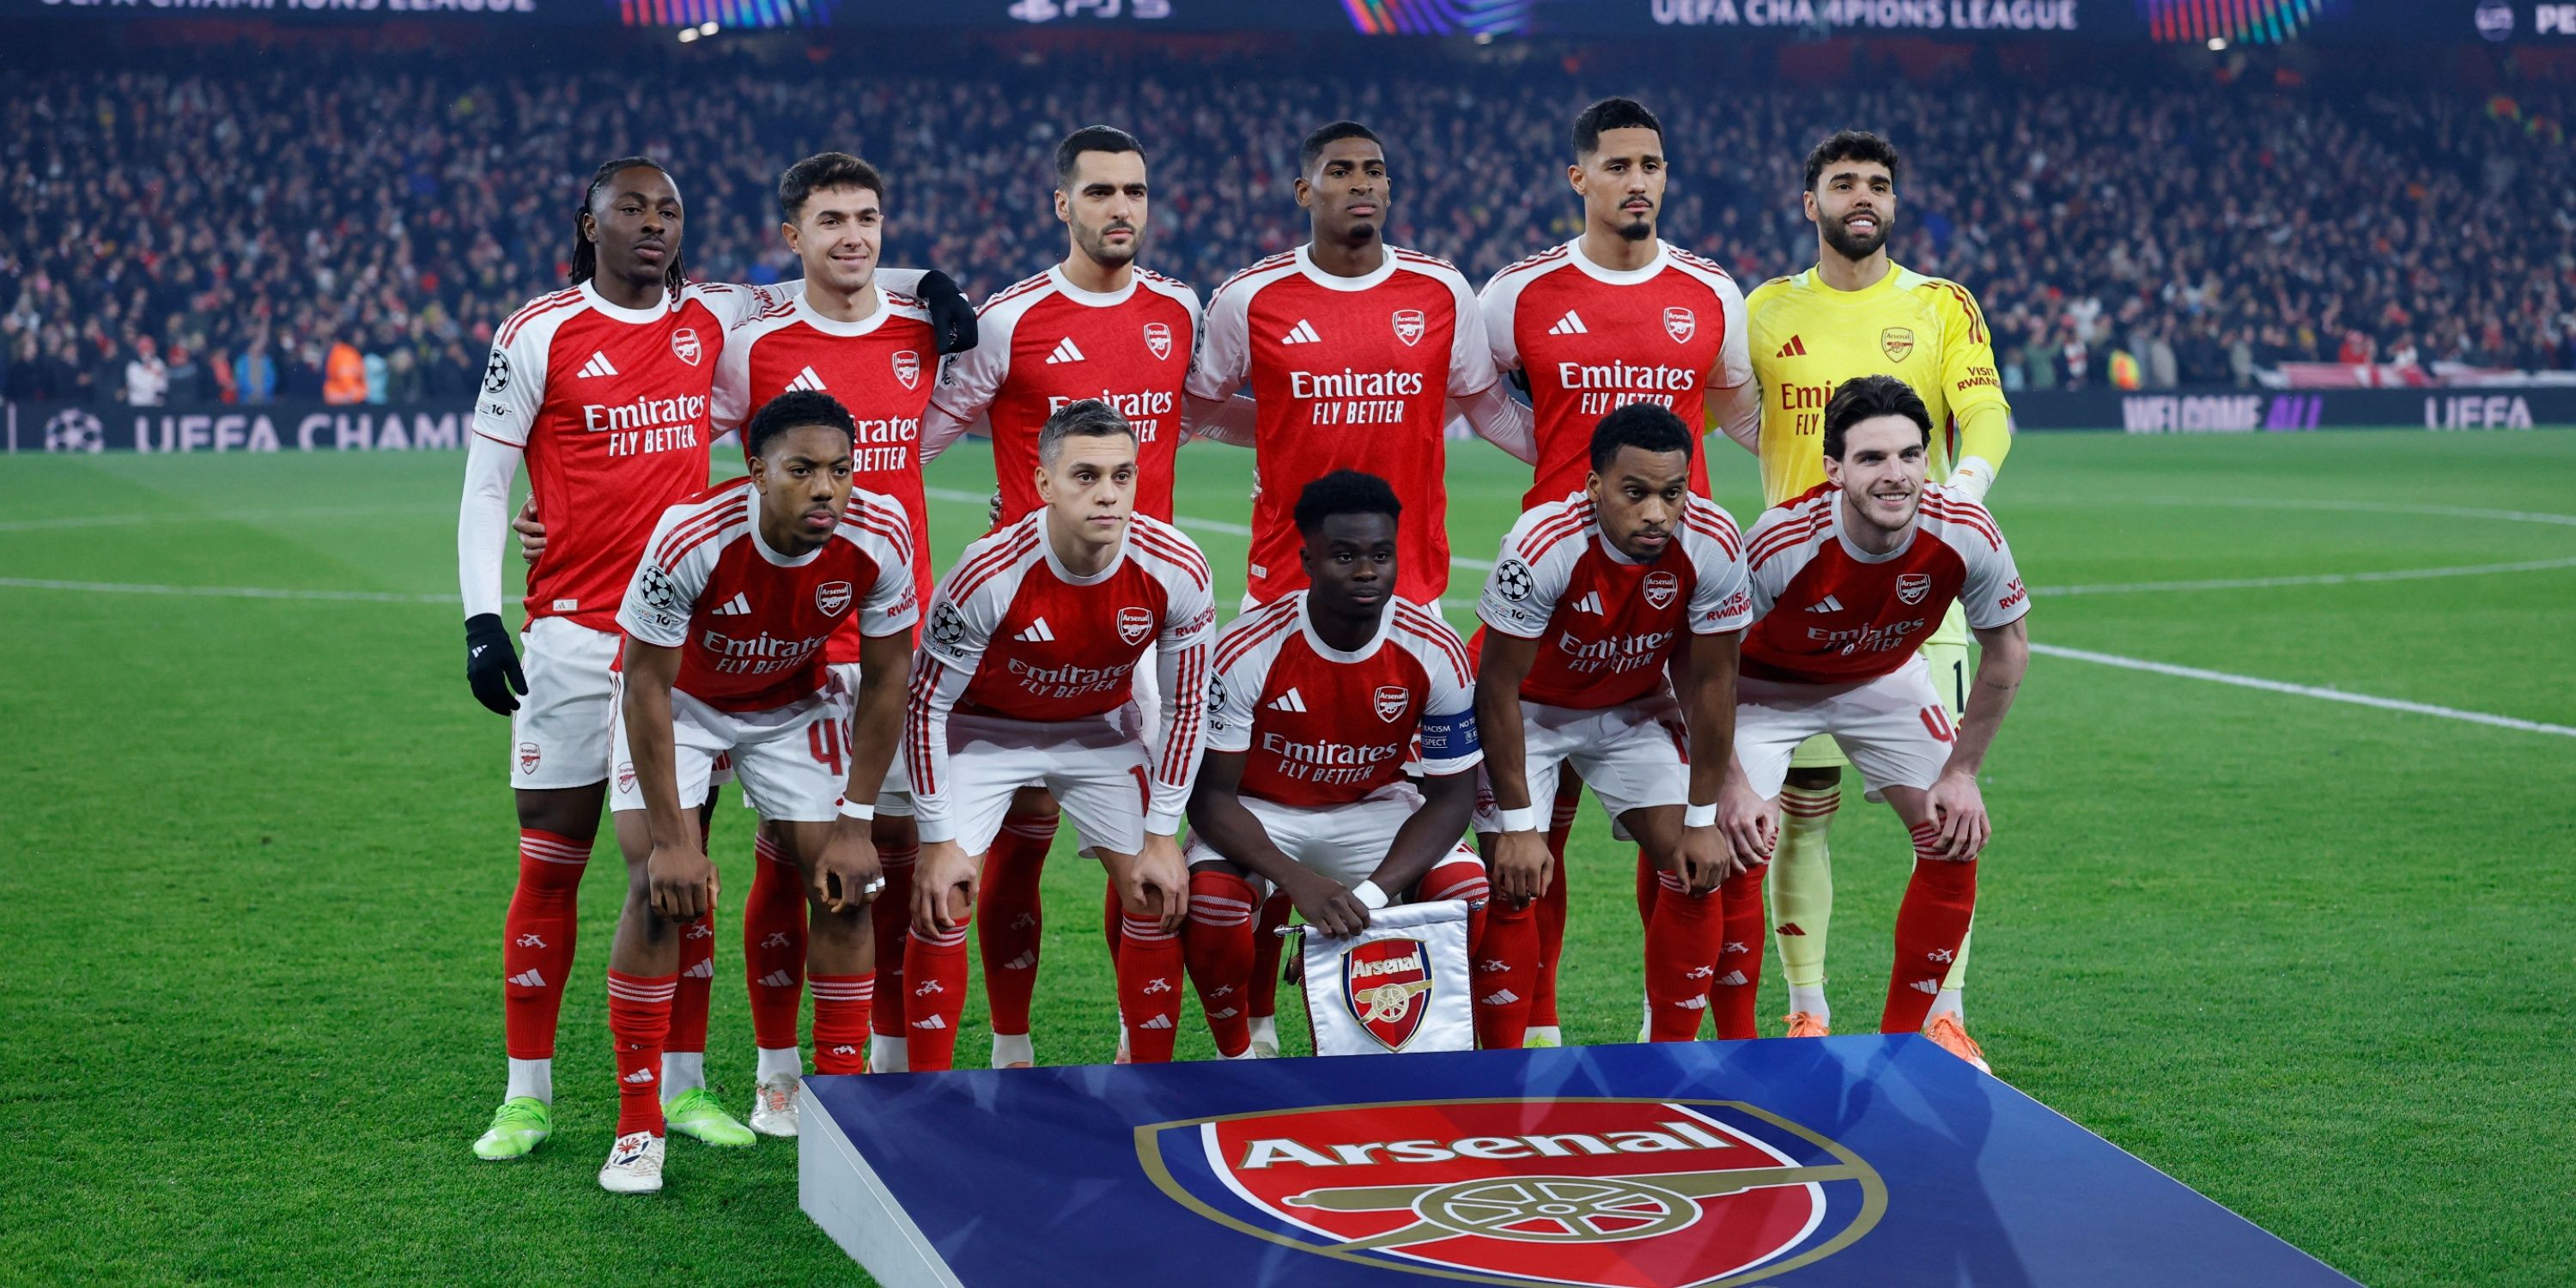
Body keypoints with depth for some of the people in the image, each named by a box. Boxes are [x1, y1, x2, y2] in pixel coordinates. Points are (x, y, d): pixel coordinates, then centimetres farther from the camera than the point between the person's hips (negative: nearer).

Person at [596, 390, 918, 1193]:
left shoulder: (878, 539, -28)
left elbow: (886, 678, -12)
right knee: (660, 887, -17)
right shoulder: (691, 539, -36)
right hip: (680, 698, -3)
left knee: (846, 886, -7)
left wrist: (855, 822, -12)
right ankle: (638, 1126, -7)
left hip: (794, 703, 3)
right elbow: (647, 686, -25)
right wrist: (672, 838, -24)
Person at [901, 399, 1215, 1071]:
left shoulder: (1178, 572, -25)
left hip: (1101, 727, 2)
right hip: (984, 729, -2)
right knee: (939, 902, -12)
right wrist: (940, 840, -18)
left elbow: (1186, 706, -10)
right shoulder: (988, 575, -33)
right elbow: (926, 703, -19)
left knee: (1159, 896, -6)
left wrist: (1161, 835, -11)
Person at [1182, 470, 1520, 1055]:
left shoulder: (1436, 653, -19)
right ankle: (1237, 1058, -5)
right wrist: (1298, 881, -37)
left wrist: (1371, 893, -29)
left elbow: (1451, 795, -13)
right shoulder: (1245, 652, -25)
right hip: (1259, 813, -2)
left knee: (1473, 892, -24)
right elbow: (1211, 794, -21)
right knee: (1209, 897, -33)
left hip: (1374, 806, 2)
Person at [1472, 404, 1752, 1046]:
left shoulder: (1712, 545, -27)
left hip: (1635, 705, 3)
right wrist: (1518, 825, -21)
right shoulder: (1543, 545, -36)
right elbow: (1499, 688, -24)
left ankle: (1671, 1055, 7)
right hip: (1528, 707, -3)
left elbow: (1709, 682, -13)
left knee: (1697, 872, -8)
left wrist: (1703, 820, -10)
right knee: (1515, 884, -15)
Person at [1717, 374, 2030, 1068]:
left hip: (1887, 679, 3)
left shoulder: (1967, 536, -29)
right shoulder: (1779, 544, -37)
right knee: (1734, 845, -20)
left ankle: (1903, 1036, 12)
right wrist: (1732, 783, -23)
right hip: (1767, 687, -3)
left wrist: (1962, 772, -7)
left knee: (1955, 840, -6)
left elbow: (2006, 651, -9)